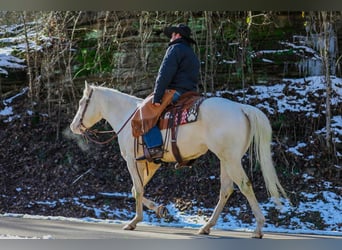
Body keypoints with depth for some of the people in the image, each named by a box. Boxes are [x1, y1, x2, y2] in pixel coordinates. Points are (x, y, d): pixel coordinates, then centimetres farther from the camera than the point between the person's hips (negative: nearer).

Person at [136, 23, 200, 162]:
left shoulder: (176, 49, -4)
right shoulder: (192, 54, 28)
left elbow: (165, 74, -14)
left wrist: (157, 96, -19)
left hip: (176, 92, -10)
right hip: (190, 93, 10)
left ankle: (154, 148, -30)